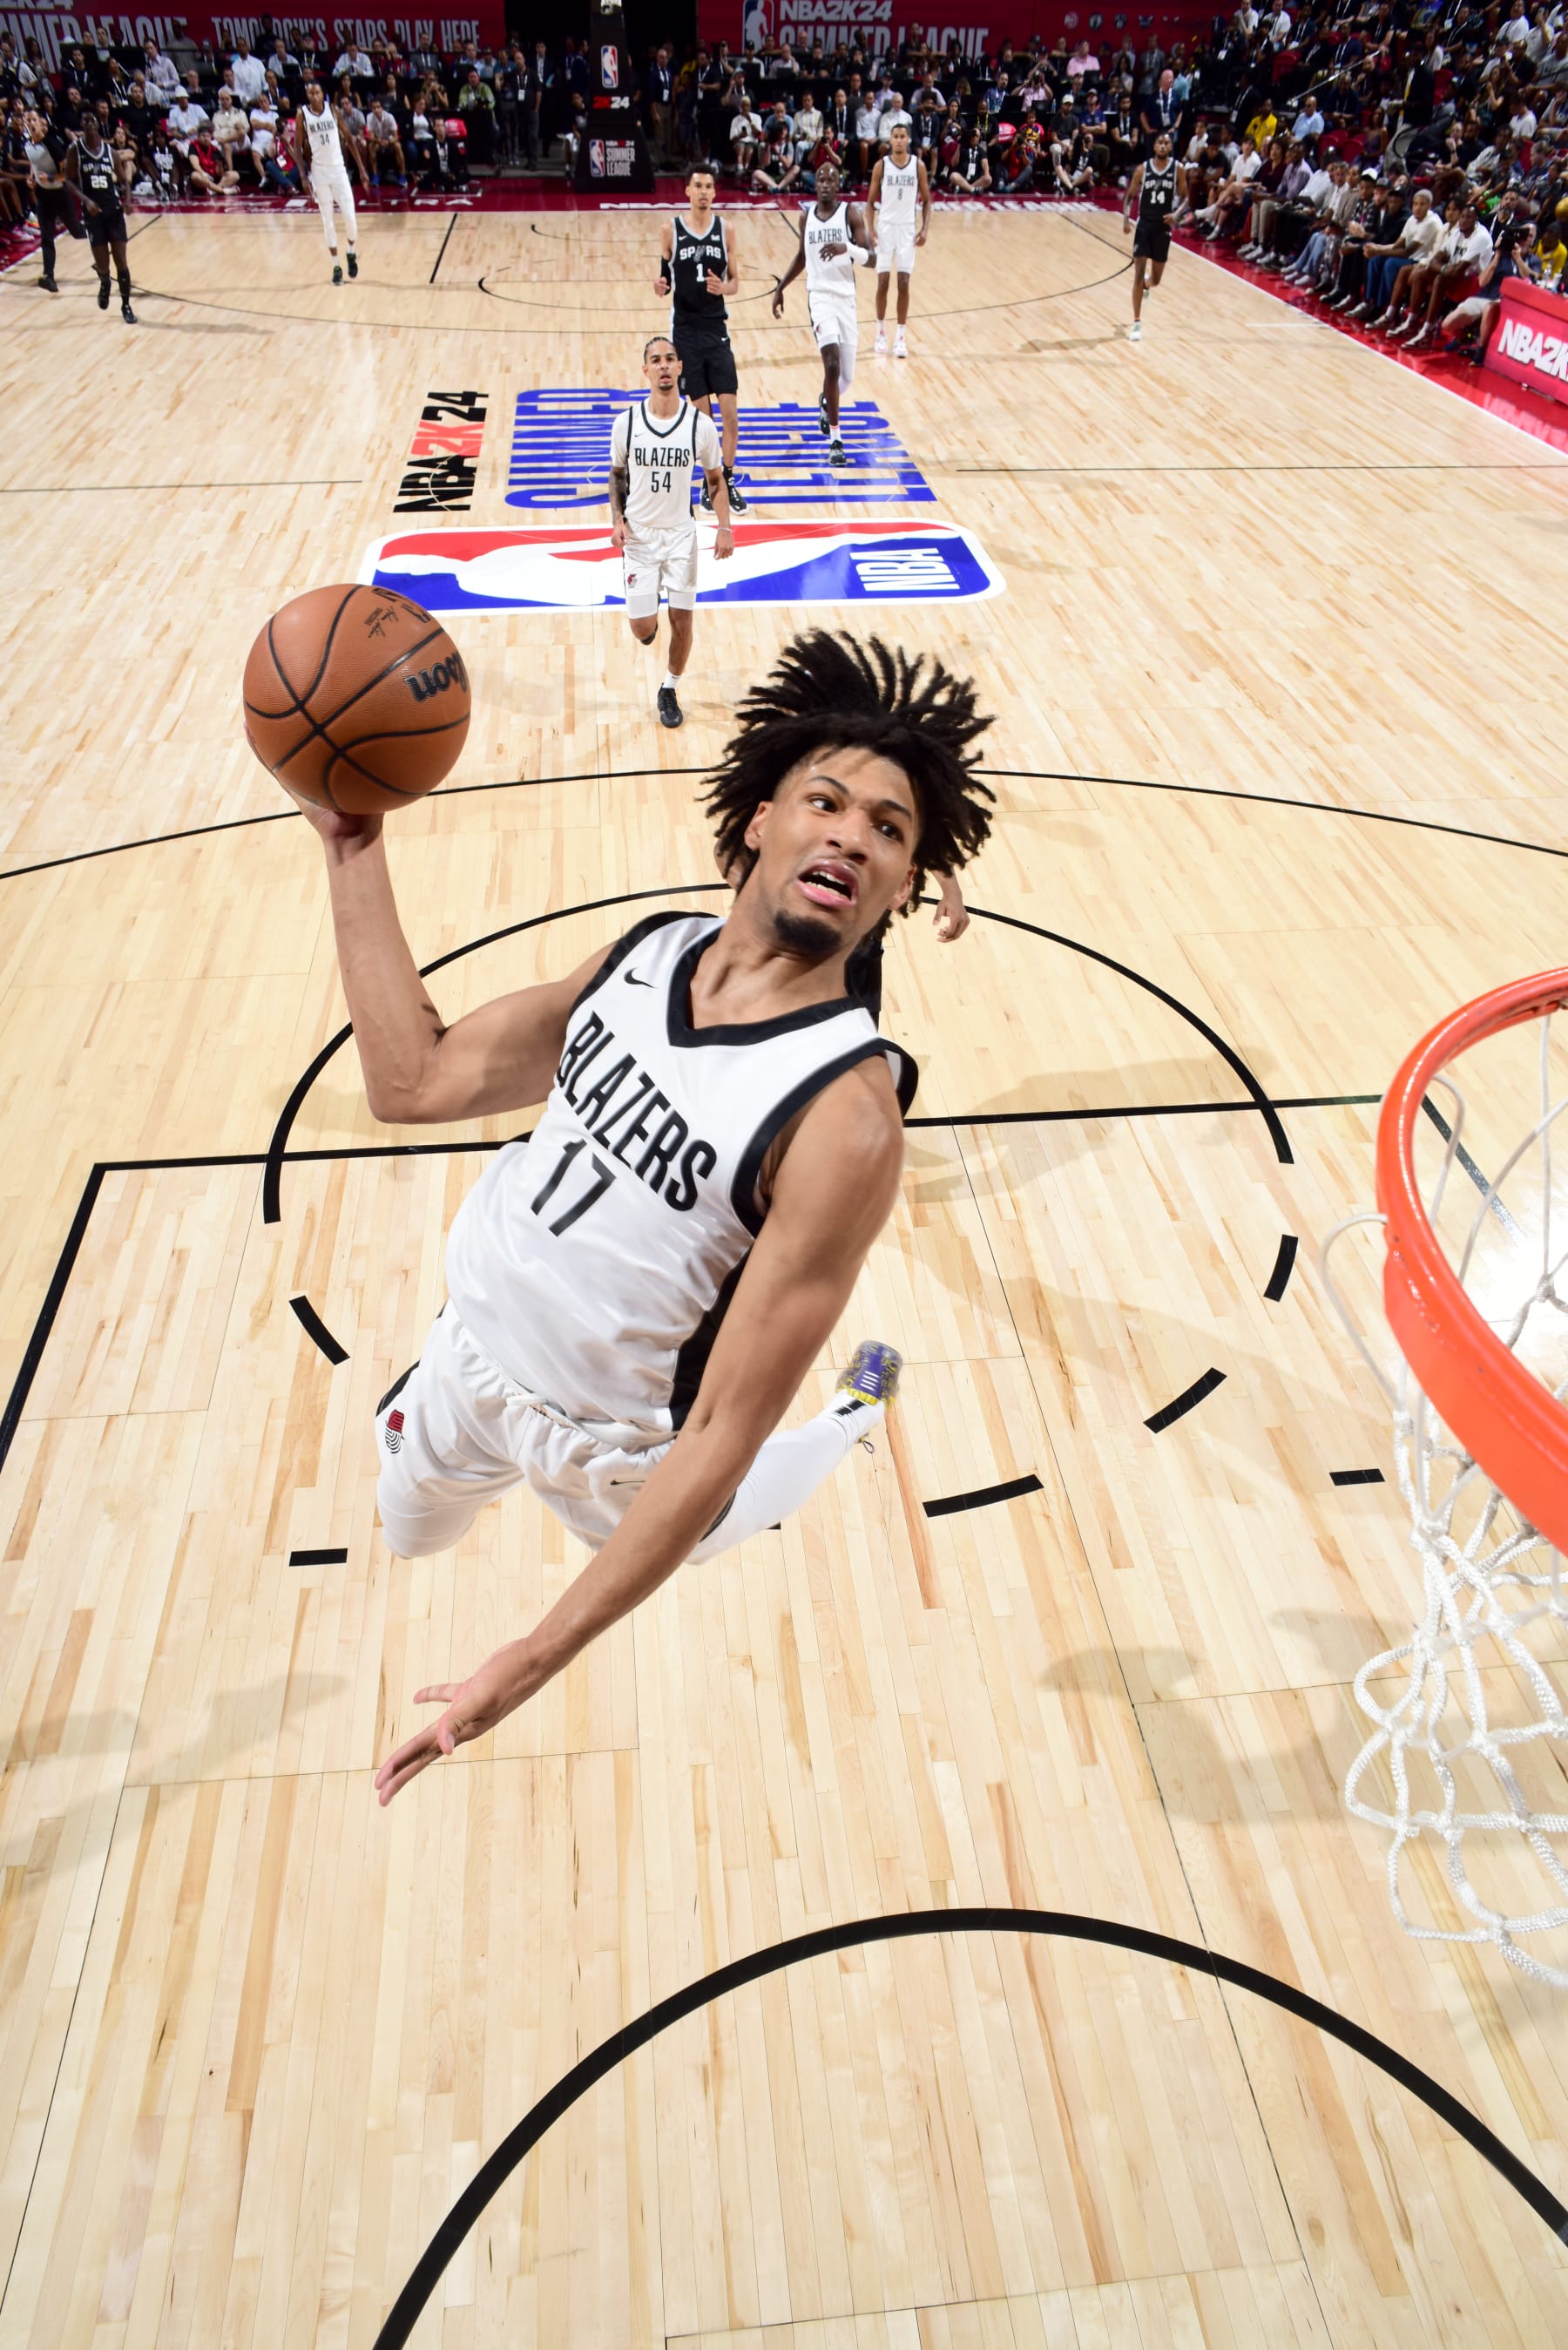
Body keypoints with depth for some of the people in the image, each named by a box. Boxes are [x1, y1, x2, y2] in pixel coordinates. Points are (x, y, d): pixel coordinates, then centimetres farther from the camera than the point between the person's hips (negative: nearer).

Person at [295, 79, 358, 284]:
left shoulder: (332, 110, 0)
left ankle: (351, 253, 22)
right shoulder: (302, 115, -3)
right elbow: (298, 147, 0)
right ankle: (336, 266, 9)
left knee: (349, 217, -5)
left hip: (338, 168, 1)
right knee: (327, 221, 2)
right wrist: (303, 176, -9)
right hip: (318, 171, -1)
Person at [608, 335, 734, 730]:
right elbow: (617, 475, 7)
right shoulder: (626, 422, -7)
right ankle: (647, 614, 35)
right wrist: (617, 520, -7)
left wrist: (724, 527, -8)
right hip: (638, 535, 0)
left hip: (681, 534, 0)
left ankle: (670, 691, 24)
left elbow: (715, 479, 4)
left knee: (682, 620, 1)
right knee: (642, 628, -4)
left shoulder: (700, 424, -8)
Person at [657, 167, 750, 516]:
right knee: (701, 412, 3)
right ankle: (708, 482, 15)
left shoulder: (725, 230, 3)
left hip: (717, 328, 1)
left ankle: (728, 480, 10)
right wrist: (661, 285, -20)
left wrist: (723, 287, -16)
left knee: (729, 411, -3)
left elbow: (736, 281, 6)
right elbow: (664, 277, 3)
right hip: (685, 329, -1)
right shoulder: (671, 229, -2)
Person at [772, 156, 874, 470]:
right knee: (832, 364, -21)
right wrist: (781, 287, 20)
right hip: (820, 296, -1)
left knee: (847, 375, 8)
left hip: (847, 298, 1)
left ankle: (826, 403, 46)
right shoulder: (806, 216, 6)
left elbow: (871, 257, -11)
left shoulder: (850, 213, -2)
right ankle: (835, 441, -16)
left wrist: (848, 248, -28)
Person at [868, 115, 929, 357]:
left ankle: (900, 337, 4)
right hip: (885, 227, -1)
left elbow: (926, 201, 6)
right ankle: (881, 332, 14)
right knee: (883, 282, -1)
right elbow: (871, 202, 1)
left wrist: (925, 229, -7)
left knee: (904, 284, -2)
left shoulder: (918, 166, -1)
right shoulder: (881, 165, -3)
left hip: (907, 229, 1)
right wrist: (871, 230, -11)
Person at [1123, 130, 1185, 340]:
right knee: (1138, 274, -10)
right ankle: (1137, 323, -6)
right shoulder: (1143, 169, -2)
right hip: (1144, 224, -1)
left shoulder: (1178, 169, -2)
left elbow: (1184, 196, 3)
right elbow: (1130, 196, 5)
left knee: (1156, 279, 10)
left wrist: (1176, 214, -16)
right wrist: (1126, 218, -11)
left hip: (1163, 226, 1)